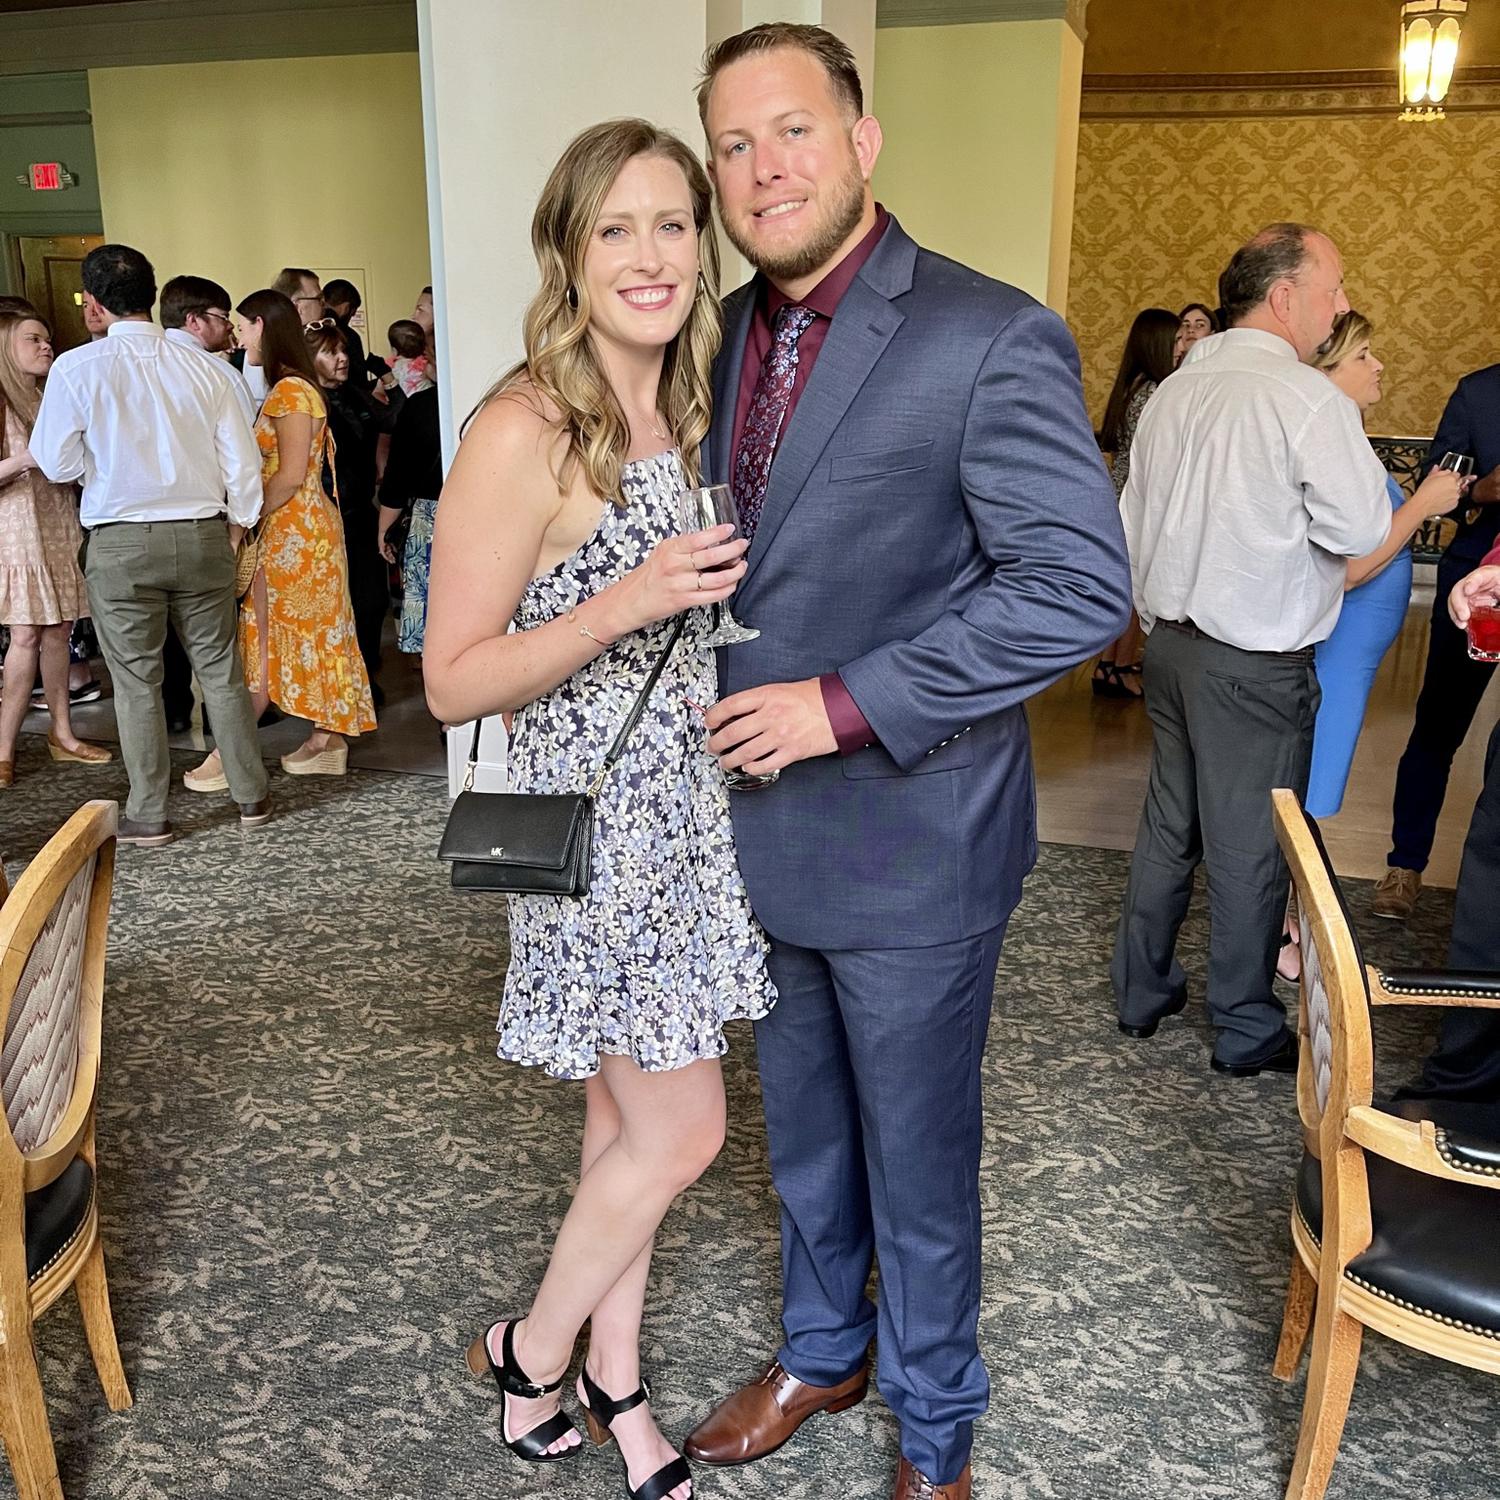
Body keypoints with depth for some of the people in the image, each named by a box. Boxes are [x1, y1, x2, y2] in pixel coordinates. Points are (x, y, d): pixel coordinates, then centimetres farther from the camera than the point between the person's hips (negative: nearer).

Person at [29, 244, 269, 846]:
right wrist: (233, 534, 12)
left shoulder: (77, 368, -9)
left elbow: (57, 463, -3)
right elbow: (243, 465, 1)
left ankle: (148, 815, 15)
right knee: (220, 668, 11)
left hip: (121, 543, -2)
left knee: (136, 680, 7)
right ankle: (251, 795, 19)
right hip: (203, 535, 3)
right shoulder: (203, 368, -1)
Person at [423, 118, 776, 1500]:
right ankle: (531, 1350, 30)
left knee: (627, 1124, 17)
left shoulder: (685, 413, 8)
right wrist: (621, 605, -26)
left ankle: (617, 1382, 36)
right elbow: (454, 682, -16)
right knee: (681, 1132, 3)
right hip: (596, 821, -7)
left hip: (692, 809, 7)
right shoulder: (524, 432, -17)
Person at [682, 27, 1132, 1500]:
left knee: (917, 1154, 13)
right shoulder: (727, 336, 7)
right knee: (802, 1133, 23)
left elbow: (1082, 584, -21)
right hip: (761, 827, 6)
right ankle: (820, 1350, 49)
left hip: (909, 840, -6)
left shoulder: (992, 342, -16)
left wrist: (847, 703, -22)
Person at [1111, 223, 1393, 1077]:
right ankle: (1248, 1033, 19)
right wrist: (1354, 456, 1)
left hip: (1170, 641, 7)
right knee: (1251, 847, 5)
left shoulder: (1177, 390, 8)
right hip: (1256, 663, -7)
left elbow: (1136, 518, 14)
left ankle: (1143, 991, 30)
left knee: (1170, 822, 18)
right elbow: (1362, 531, -17)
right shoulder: (1310, 400, -16)